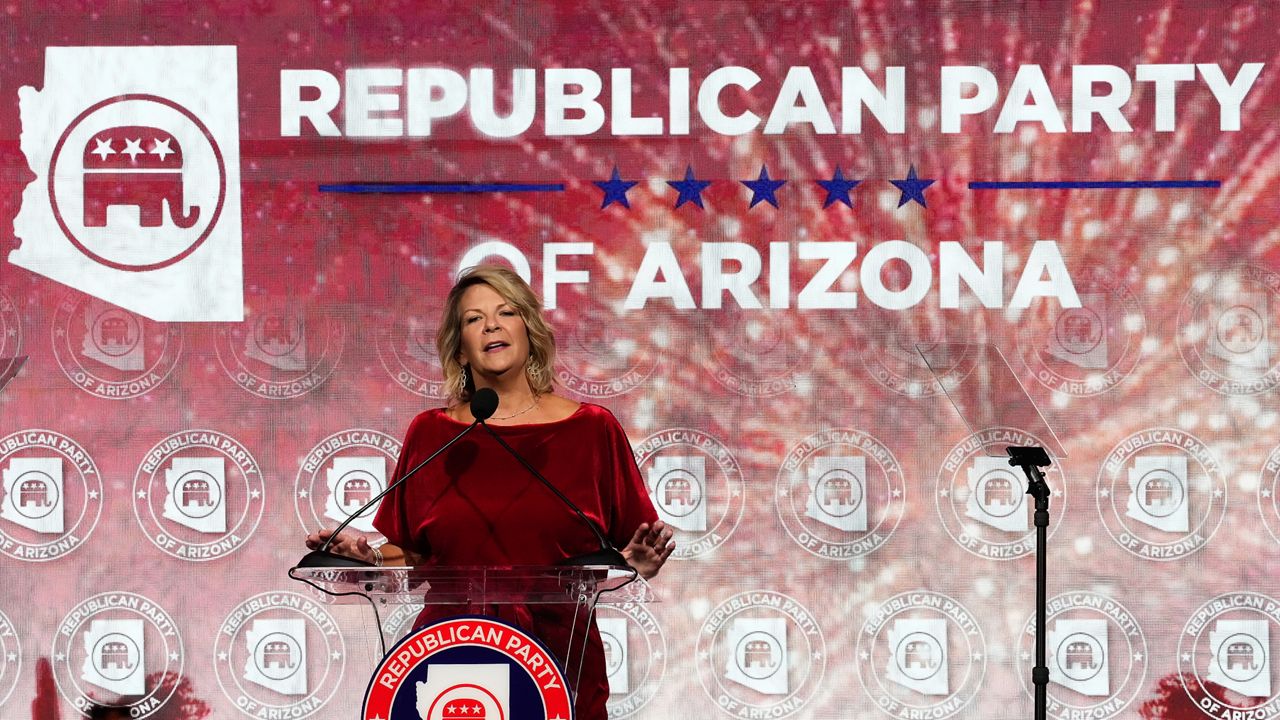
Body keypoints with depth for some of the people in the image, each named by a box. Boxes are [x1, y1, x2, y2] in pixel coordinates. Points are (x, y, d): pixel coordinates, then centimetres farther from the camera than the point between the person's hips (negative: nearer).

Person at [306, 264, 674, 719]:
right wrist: (369, 556, -9)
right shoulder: (430, 434, 7)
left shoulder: (591, 429, 4)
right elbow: (410, 562, 10)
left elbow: (617, 560, 7)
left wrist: (637, 561, -14)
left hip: (559, 667, 0)